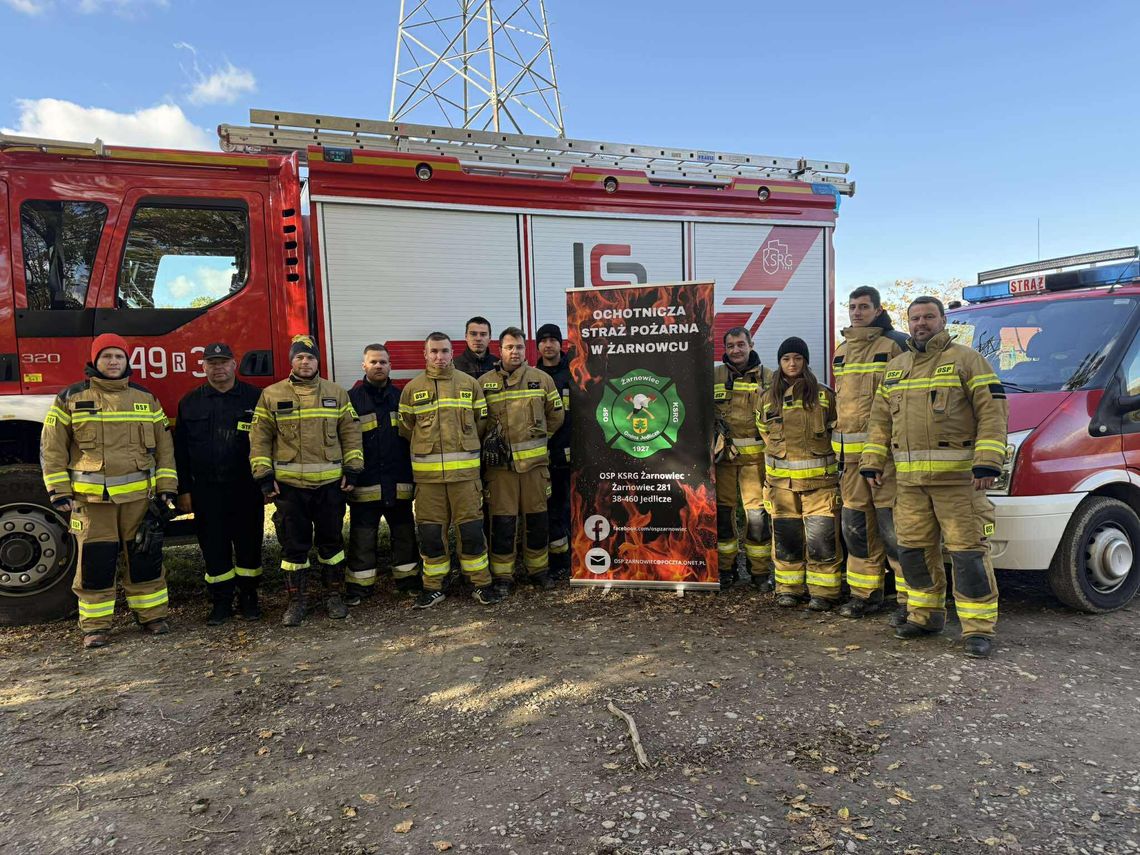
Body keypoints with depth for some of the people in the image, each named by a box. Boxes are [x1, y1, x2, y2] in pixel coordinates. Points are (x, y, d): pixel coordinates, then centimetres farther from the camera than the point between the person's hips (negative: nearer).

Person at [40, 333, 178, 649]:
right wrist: (59, 491, -3)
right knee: (95, 560, 2)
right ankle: (96, 625, 14)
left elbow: (164, 446, 11)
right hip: (91, 497, -2)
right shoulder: (71, 398, 3)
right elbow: (52, 448, 4)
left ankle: (151, 614, 18)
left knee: (145, 556, 6)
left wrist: (166, 488, 4)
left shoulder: (146, 399, 10)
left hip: (140, 495, 2)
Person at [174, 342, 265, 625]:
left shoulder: (255, 398, 2)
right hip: (206, 491, 2)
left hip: (247, 489, -1)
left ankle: (248, 597, 21)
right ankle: (221, 601, 19)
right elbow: (180, 450, 8)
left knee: (249, 544, 7)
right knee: (214, 548, 7)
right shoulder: (190, 402, 8)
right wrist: (184, 490, 3)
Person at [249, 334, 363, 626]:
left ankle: (333, 595, 24)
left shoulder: (337, 394, 6)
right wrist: (264, 476, -3)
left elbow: (351, 433, 7)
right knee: (293, 545, 6)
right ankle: (297, 600, 18)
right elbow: (259, 438, 3)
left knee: (332, 541, 10)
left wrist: (352, 470, 0)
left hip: (330, 483, 1)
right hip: (289, 485, -1)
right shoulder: (272, 395, 3)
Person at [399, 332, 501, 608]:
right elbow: (405, 427, 13)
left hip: (465, 469, -1)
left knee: (471, 528, 2)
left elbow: (480, 421, 11)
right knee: (430, 530, 6)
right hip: (427, 471, 1)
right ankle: (433, 587, 19)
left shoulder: (469, 384, 5)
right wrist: (427, 445, 13)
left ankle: (482, 583, 15)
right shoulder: (412, 388, 5)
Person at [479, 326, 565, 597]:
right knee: (503, 520, 2)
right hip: (500, 463, -1)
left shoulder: (542, 379, 5)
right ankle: (502, 575, 14)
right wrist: (488, 442, 4)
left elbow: (556, 415, 13)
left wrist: (538, 437, 12)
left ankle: (538, 569, 24)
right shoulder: (484, 383, 2)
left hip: (535, 460, 2)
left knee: (538, 518, 9)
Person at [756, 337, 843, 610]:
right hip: (781, 480, 2)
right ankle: (788, 588, 19)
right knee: (785, 536, 8)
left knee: (821, 537, -4)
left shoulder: (824, 395, 2)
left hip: (819, 478, -2)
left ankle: (823, 591, 8)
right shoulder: (768, 399, 8)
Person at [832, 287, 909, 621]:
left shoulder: (894, 345, -4)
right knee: (855, 524, 11)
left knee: (892, 524, -8)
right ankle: (865, 592, 22)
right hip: (849, 452, 7)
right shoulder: (841, 351, 18)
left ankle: (909, 596, 2)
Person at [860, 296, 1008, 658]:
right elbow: (880, 420, 19)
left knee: (968, 550, -5)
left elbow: (992, 412, -6)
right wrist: (872, 463, 10)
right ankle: (926, 615, 25)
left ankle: (978, 627, 3)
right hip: (910, 478, 6)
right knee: (913, 549, 11)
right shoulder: (895, 368, 18)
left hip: (957, 477, -6)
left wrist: (987, 463, -16)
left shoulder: (966, 359, 0)